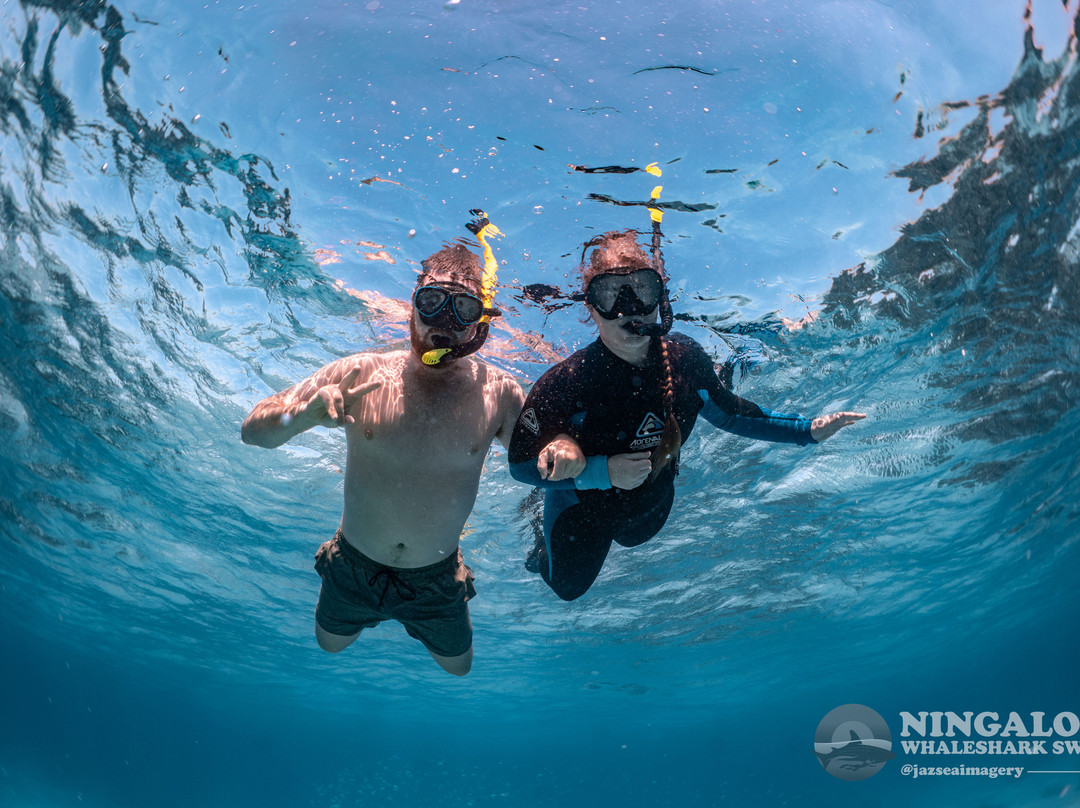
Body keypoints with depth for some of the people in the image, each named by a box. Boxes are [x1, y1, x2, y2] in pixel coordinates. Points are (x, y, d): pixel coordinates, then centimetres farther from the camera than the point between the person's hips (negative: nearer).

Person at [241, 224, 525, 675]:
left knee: (457, 666, 24)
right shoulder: (358, 375, -18)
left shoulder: (498, 394, -17)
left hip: (435, 582, 0)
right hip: (353, 570, 1)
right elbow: (253, 431, -14)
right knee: (330, 644, 28)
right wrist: (306, 413, -38)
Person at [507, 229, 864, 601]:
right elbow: (520, 462, -32)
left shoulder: (685, 359, -24)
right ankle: (545, 545, 54)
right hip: (581, 505, -3)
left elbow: (729, 413, -6)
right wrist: (601, 472, -41)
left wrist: (809, 430, -7)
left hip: (652, 500, 4)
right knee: (569, 585, 23)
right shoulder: (568, 380, -38)